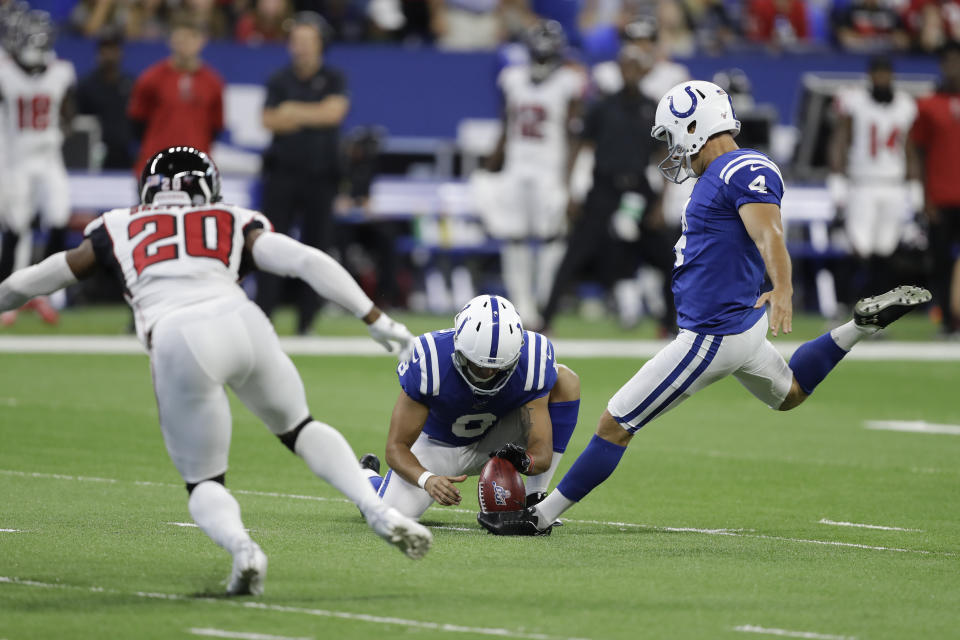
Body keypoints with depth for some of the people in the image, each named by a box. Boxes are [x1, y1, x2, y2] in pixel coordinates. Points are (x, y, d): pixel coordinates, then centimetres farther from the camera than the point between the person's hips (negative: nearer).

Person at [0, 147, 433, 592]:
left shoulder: (118, 230, 27)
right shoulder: (234, 224, 27)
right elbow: (310, 262, 15)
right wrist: (374, 319, 16)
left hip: (178, 342, -1)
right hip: (241, 322, 1)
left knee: (203, 484, 12)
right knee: (299, 429, 26)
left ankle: (240, 546, -19)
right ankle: (379, 512, 8)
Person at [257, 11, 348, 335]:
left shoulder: (334, 80, 7)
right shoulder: (280, 81, 8)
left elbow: (335, 111, -10)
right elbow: (270, 120, -4)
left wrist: (294, 112, -7)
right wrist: (314, 116, -12)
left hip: (320, 177, 0)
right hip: (283, 174, 0)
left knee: (316, 246, 0)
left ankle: (307, 322, 6)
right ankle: (261, 318, -9)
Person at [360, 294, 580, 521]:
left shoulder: (531, 363, -30)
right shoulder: (428, 361, -35)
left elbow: (543, 451, -27)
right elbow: (396, 447, -29)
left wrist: (526, 462, -53)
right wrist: (427, 480, -50)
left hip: (495, 445, 1)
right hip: (439, 445, -1)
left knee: (565, 380, -20)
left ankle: (534, 500, -17)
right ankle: (368, 475, 19)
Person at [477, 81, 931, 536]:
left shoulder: (743, 171, -21)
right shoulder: (718, 175, 10)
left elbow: (769, 235, -37)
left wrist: (782, 291, -51)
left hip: (714, 337, -11)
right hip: (740, 325, 11)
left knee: (615, 425, -5)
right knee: (788, 393, 37)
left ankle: (541, 516, 0)